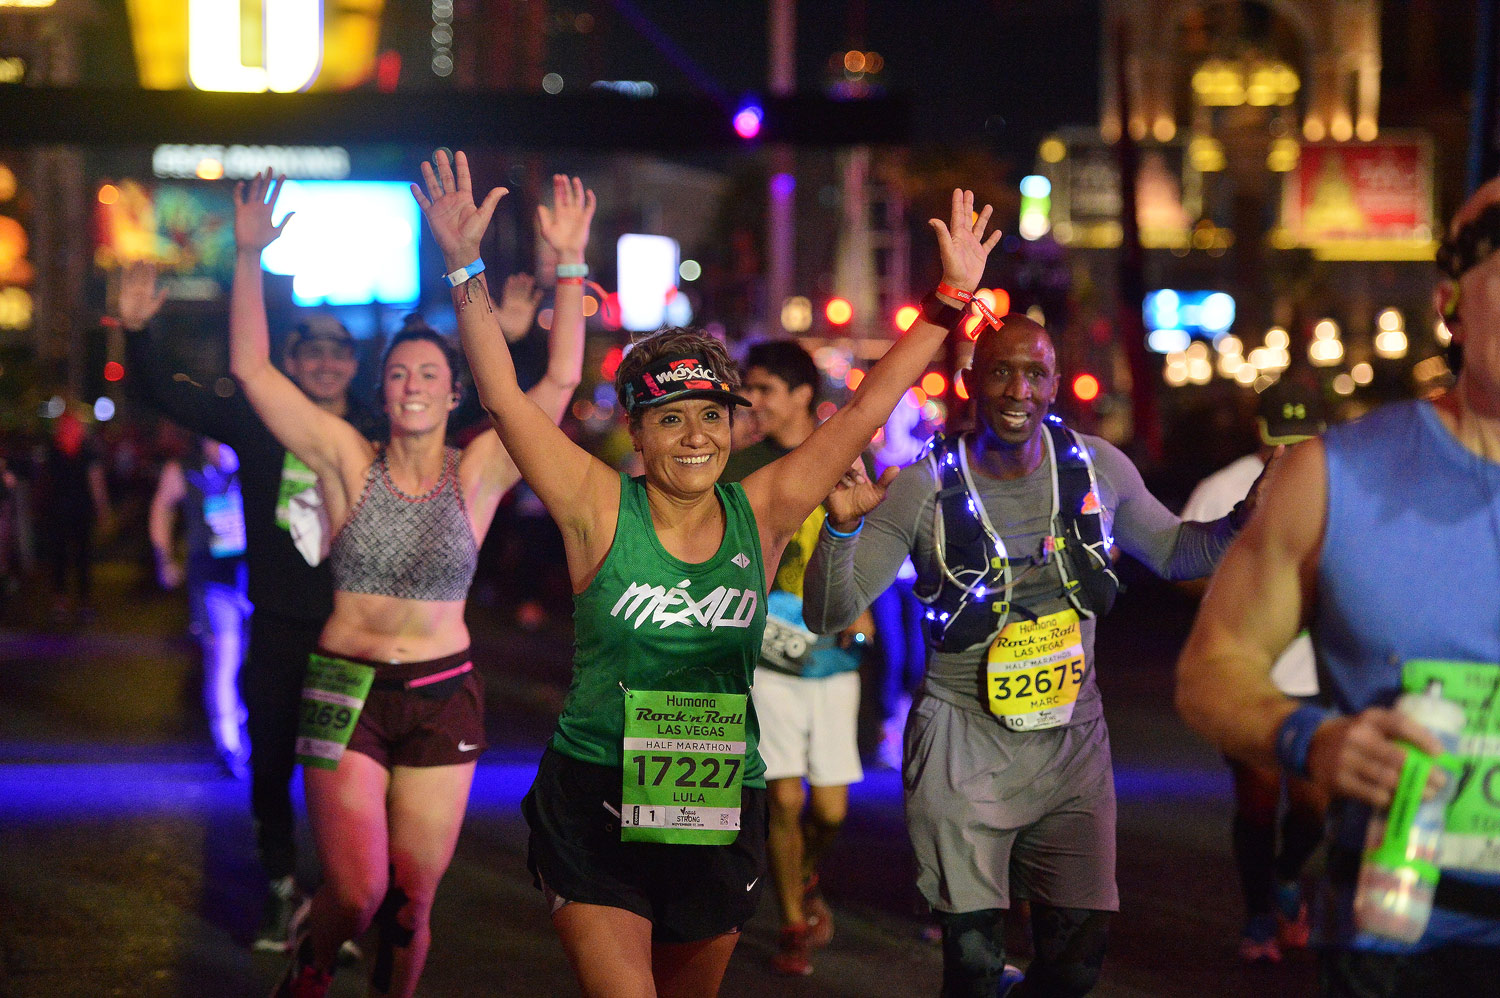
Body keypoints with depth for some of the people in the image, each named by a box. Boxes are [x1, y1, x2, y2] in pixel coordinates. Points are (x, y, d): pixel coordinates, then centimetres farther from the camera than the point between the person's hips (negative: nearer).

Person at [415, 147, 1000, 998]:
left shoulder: (760, 515, 2)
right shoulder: (602, 510, -6)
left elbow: (865, 412, 3)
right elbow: (503, 398, -11)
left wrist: (952, 297, 1)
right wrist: (466, 270, -18)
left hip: (720, 812, 3)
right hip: (596, 805, -3)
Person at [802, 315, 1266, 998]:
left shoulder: (1099, 468, 0)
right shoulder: (926, 489, -9)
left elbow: (1174, 550, 17)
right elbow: (827, 615, -8)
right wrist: (843, 528, -27)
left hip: (1072, 740, 3)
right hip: (964, 743, -3)